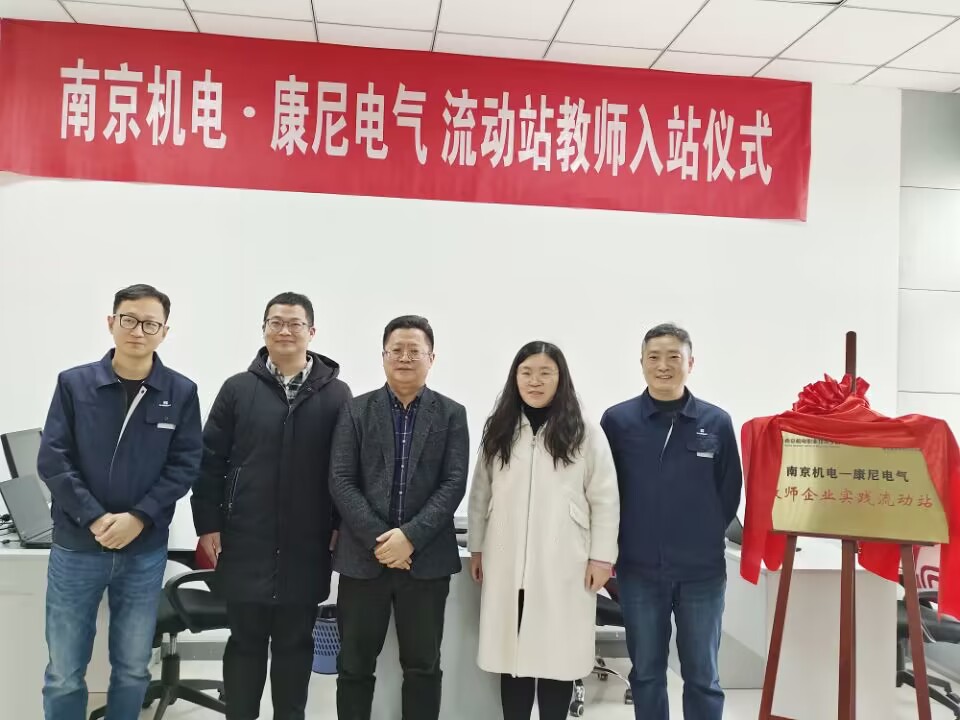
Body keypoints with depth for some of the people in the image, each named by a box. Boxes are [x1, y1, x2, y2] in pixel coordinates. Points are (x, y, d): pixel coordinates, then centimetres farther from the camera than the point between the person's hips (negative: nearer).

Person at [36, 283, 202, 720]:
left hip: (145, 552, 0)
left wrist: (138, 518, -16)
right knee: (64, 672, 10)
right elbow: (52, 460, -6)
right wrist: (95, 519, -16)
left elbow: (185, 465, -4)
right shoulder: (73, 384, -2)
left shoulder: (181, 393, -2)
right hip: (75, 548, 0)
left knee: (133, 668, 15)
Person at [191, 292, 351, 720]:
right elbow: (210, 461, 3)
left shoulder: (336, 394, 0)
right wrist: (208, 524, -1)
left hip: (306, 548, 0)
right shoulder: (237, 389, 1)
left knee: (295, 643, 13)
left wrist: (343, 526, -1)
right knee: (245, 641, 11)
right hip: (245, 544, 0)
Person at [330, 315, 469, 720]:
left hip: (426, 560, 0)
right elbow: (341, 481, -2)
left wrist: (410, 536, -15)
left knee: (423, 668, 9)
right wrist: (379, 539, -13)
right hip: (363, 557, 0)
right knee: (354, 667, 9)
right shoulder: (356, 410, 5)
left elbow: (454, 483, -4)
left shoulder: (451, 414, 5)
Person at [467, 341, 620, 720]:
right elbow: (480, 495, 10)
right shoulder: (498, 431, 8)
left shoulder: (586, 434, -2)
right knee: (512, 653, 8)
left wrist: (601, 556, -5)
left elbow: (605, 500, -2)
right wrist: (476, 548, 9)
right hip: (508, 563, 3)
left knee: (557, 656, 5)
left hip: (563, 565, -2)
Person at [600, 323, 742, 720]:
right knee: (646, 673, 14)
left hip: (702, 571, 0)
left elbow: (730, 493, 6)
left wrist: (704, 537, 6)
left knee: (702, 676, 12)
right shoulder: (617, 420, -4)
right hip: (639, 570, 0)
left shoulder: (717, 422, -3)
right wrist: (617, 544, 3)